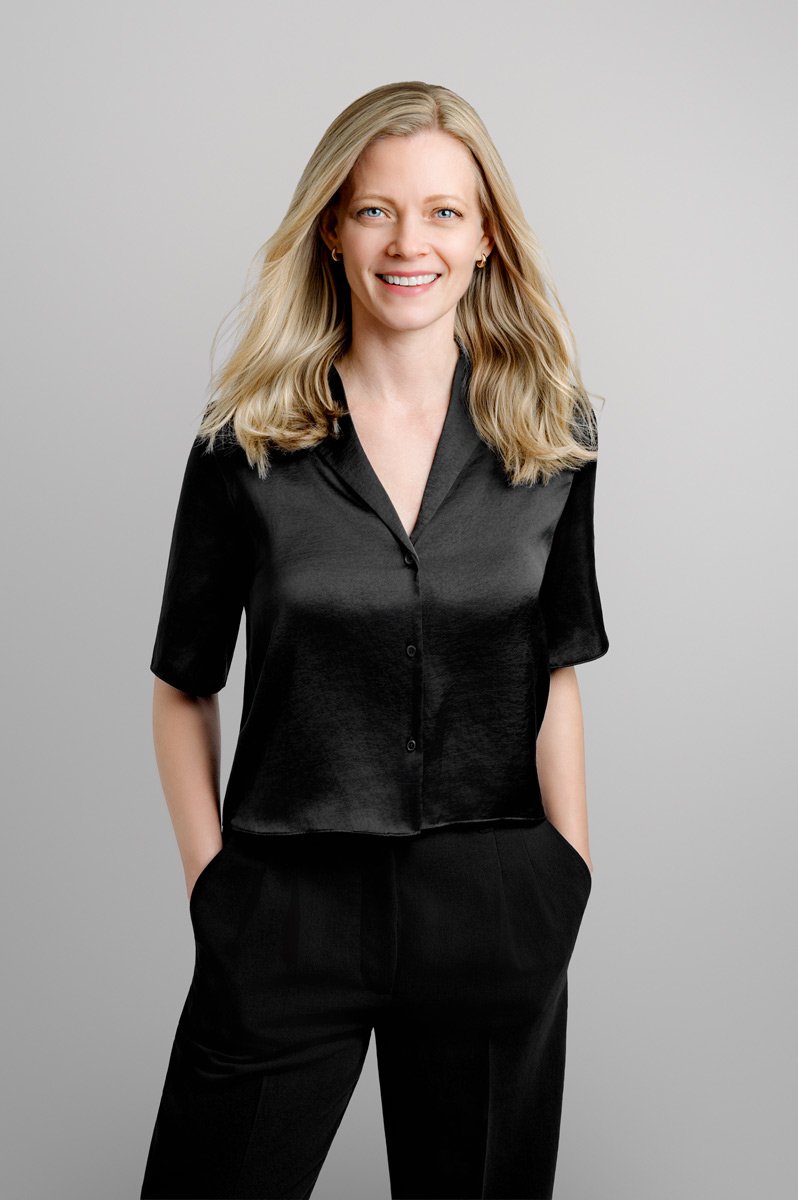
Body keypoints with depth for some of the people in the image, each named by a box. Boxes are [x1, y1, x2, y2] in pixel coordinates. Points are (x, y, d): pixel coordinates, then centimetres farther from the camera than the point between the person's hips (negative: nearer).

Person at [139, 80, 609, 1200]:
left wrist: (568, 890, 4)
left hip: (492, 914, 2)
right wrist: (213, 885, -4)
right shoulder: (248, 442, -5)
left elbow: (553, 681, 5)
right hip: (286, 916, -1)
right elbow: (184, 690, 1)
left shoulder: (547, 434, 1)